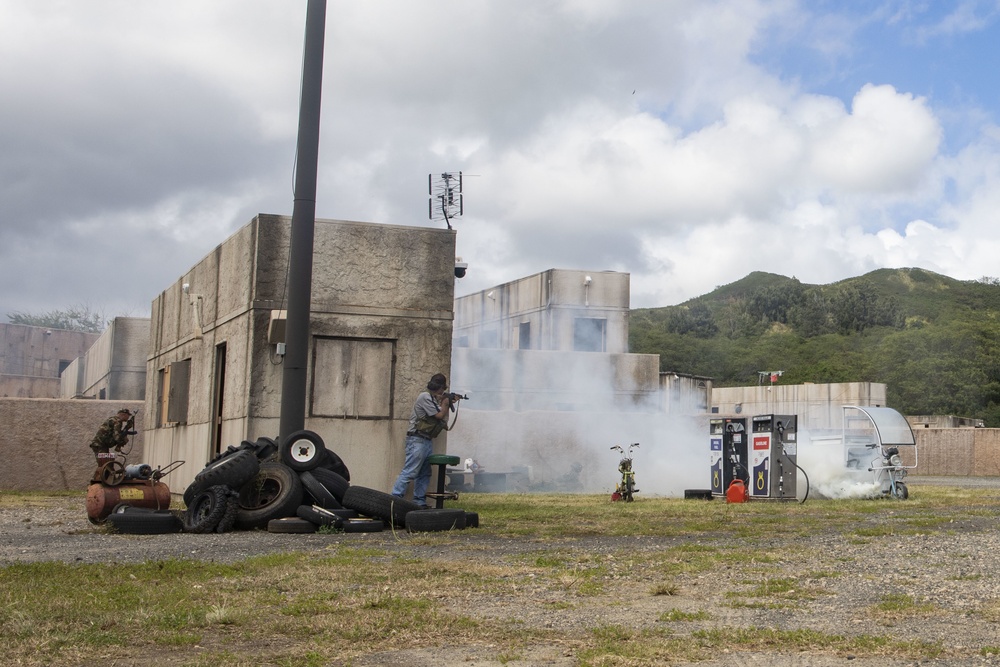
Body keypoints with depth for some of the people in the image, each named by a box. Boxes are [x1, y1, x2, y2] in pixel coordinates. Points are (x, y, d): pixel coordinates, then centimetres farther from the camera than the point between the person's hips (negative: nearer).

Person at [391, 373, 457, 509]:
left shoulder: (434, 398, 17)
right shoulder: (425, 397, -12)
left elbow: (444, 423, 21)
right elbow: (439, 415, -10)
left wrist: (449, 404, 18)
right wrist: (445, 403, 5)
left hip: (428, 441, 10)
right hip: (417, 440, -10)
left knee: (424, 474, 10)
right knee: (409, 472, -14)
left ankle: (420, 503, 14)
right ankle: (395, 499, -16)